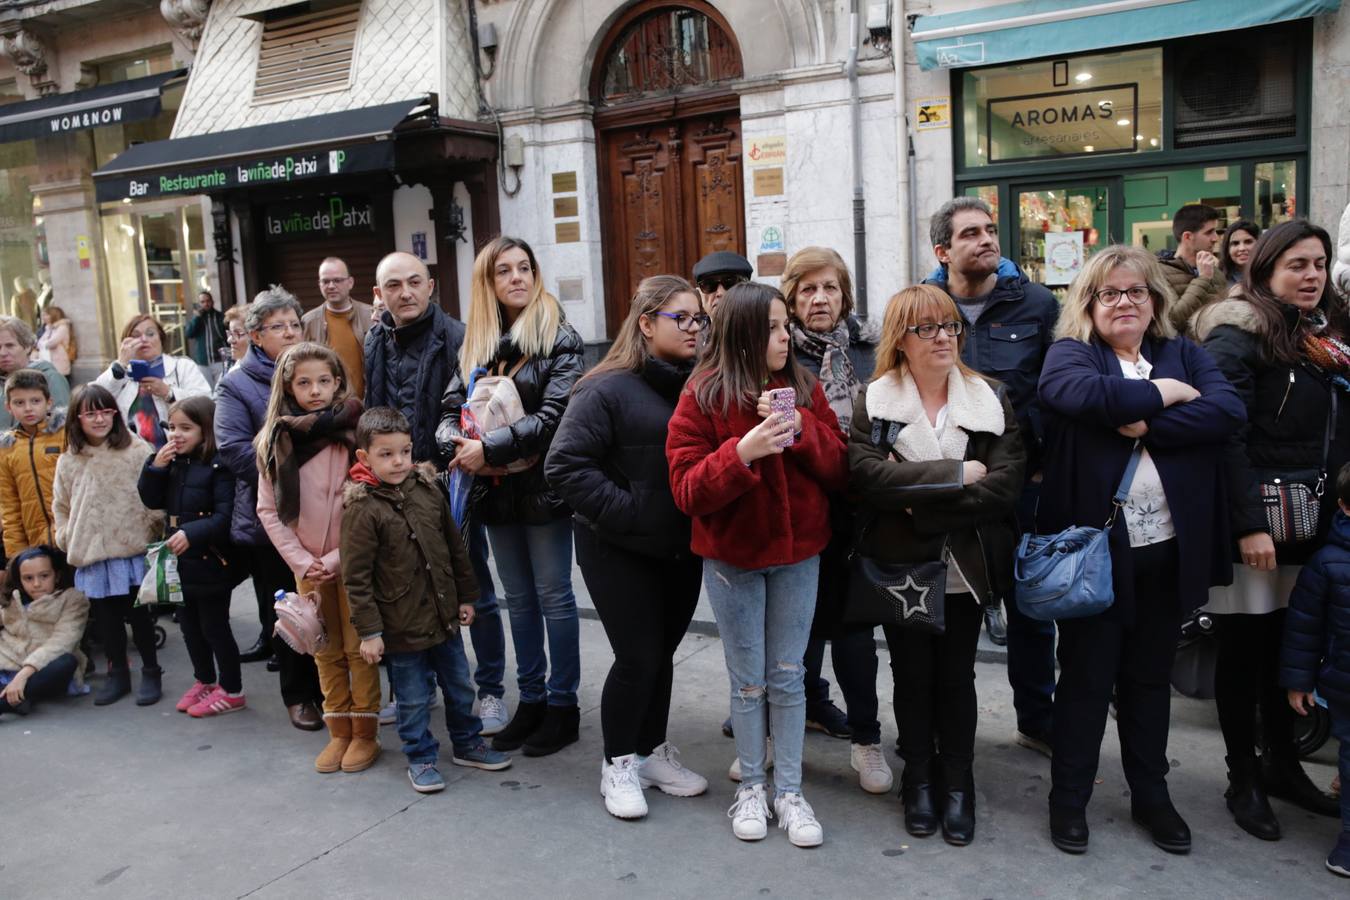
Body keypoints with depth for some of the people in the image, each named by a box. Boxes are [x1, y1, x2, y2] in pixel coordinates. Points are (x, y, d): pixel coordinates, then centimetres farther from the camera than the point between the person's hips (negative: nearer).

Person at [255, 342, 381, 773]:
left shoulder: (353, 432, -8)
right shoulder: (275, 442, 1)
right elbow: (268, 510, 2)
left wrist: (338, 558, -14)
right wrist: (300, 560, -7)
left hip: (351, 561, -3)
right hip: (307, 566, 3)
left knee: (359, 648, 3)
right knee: (327, 652, 12)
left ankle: (365, 733, 16)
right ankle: (339, 732, 24)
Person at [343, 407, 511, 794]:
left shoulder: (427, 490, 1)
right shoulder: (361, 508, -15)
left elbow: (455, 548, 11)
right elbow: (356, 577, -14)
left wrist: (465, 596, 12)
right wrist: (369, 631, -14)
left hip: (444, 615, 6)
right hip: (401, 627, -5)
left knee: (459, 686, 19)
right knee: (413, 698, 9)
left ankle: (467, 743, 37)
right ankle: (420, 758, 27)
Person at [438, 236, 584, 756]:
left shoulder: (559, 338, -7)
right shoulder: (475, 343, 10)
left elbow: (553, 416, -18)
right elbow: (450, 411, 6)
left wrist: (488, 447, -20)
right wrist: (460, 445, -16)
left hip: (543, 488, -5)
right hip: (496, 491, 6)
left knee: (553, 596, 4)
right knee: (518, 599, 14)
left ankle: (562, 704, 17)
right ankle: (530, 700, 27)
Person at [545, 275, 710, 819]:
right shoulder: (609, 388, -13)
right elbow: (565, 465, -17)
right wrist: (627, 513, -20)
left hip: (683, 548, 5)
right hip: (620, 552, -5)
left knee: (662, 653, 15)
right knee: (638, 657, -1)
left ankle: (652, 752, 34)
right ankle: (618, 764, 20)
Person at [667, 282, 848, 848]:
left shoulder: (804, 390, 1)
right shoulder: (702, 397, -10)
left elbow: (838, 472, -2)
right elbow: (687, 490, -15)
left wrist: (801, 429, -19)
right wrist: (741, 452, -30)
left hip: (798, 554, 2)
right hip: (731, 557, -2)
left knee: (787, 677, 11)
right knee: (748, 681, 10)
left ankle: (790, 790, 24)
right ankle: (751, 786, 28)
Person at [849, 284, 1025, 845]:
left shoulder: (991, 400, 1)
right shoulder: (873, 401, -3)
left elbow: (1008, 482, -13)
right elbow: (866, 473, -20)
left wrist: (920, 501, -18)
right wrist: (956, 474, -21)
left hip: (966, 566, 1)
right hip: (899, 564, 0)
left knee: (956, 676, 11)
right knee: (912, 674, 12)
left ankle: (958, 783, 28)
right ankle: (919, 778, 30)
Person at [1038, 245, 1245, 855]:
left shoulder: (1184, 355, 11)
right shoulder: (1070, 353, -1)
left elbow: (1229, 410, -7)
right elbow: (1080, 393, -25)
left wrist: (1149, 424, -18)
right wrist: (1164, 393, -13)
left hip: (1168, 546, 4)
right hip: (1094, 543, -4)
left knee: (1150, 675, 16)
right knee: (1086, 674, 6)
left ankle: (1151, 795, 31)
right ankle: (1069, 798, 21)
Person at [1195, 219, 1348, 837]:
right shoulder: (1238, 334, -9)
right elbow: (1226, 434, -16)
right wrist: (1249, 525, -20)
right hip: (1255, 520, -6)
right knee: (1244, 648, 4)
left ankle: (1282, 763, 30)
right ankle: (1244, 779, 17)